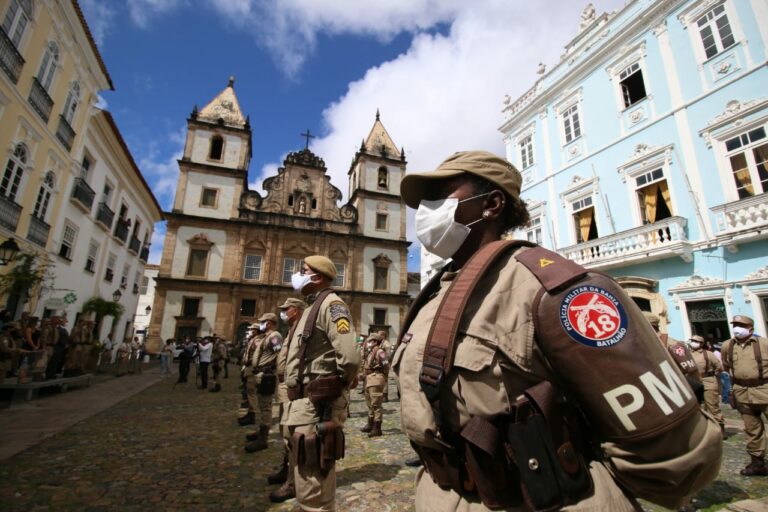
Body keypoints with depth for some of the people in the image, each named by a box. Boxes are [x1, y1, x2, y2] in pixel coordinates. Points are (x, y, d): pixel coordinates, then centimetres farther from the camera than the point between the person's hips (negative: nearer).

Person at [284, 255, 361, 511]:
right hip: (305, 403, 10)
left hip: (317, 405, -10)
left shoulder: (331, 304, -14)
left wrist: (339, 384, -10)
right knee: (311, 479, 23)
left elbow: (350, 356, -26)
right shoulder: (312, 307, 18)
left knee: (312, 488, 0)